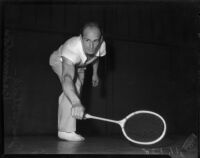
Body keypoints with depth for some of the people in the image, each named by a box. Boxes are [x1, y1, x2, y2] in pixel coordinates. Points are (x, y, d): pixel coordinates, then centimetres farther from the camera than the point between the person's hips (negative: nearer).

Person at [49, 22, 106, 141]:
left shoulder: (101, 45, -31)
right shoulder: (72, 49, -50)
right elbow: (67, 79, -64)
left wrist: (95, 73, 8)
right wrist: (77, 103, -78)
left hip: (78, 65, 6)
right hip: (60, 61, -6)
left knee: (75, 91, 12)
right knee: (71, 88, -29)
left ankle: (65, 128, 31)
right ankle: (66, 131, -22)